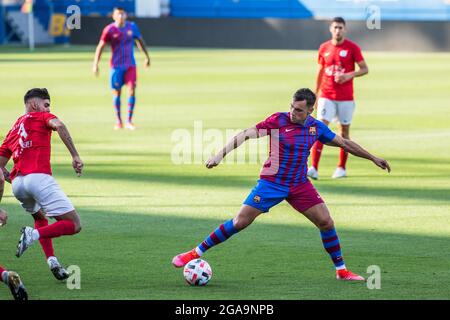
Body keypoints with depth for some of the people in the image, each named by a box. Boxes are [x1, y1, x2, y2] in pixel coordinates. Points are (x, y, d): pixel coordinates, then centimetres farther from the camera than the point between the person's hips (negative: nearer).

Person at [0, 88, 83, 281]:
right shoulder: (41, 117, 12)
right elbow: (59, 126, -12)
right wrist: (75, 156, -17)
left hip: (17, 183, 7)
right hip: (39, 177, -7)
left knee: (40, 218, 34)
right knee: (74, 225, -4)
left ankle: (51, 260, 14)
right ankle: (33, 234, -24)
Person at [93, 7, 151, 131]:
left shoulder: (132, 27, 1)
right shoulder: (109, 30, -7)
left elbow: (140, 41, 17)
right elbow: (100, 47, -4)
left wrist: (147, 56, 21)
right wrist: (95, 64, -9)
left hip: (130, 65, 2)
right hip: (116, 66, -1)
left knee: (132, 90, -10)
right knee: (117, 92, 5)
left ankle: (129, 121, -4)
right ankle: (119, 121, 19)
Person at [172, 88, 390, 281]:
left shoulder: (316, 127, 1)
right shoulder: (278, 120, -13)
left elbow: (344, 143, 15)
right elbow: (246, 135, -16)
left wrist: (373, 158, 20)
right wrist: (220, 155, -26)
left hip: (300, 185, 4)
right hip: (272, 183, -4)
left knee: (326, 223, -5)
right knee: (240, 222, -11)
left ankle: (341, 270, 11)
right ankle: (196, 253, -2)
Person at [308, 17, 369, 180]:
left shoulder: (352, 47, -3)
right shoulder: (324, 48, 6)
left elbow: (365, 69, -1)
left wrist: (349, 75, -19)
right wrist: (316, 94, 14)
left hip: (345, 98, -1)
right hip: (326, 97, 1)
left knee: (344, 131, 6)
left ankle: (342, 168, 20)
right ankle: (314, 169, -18)